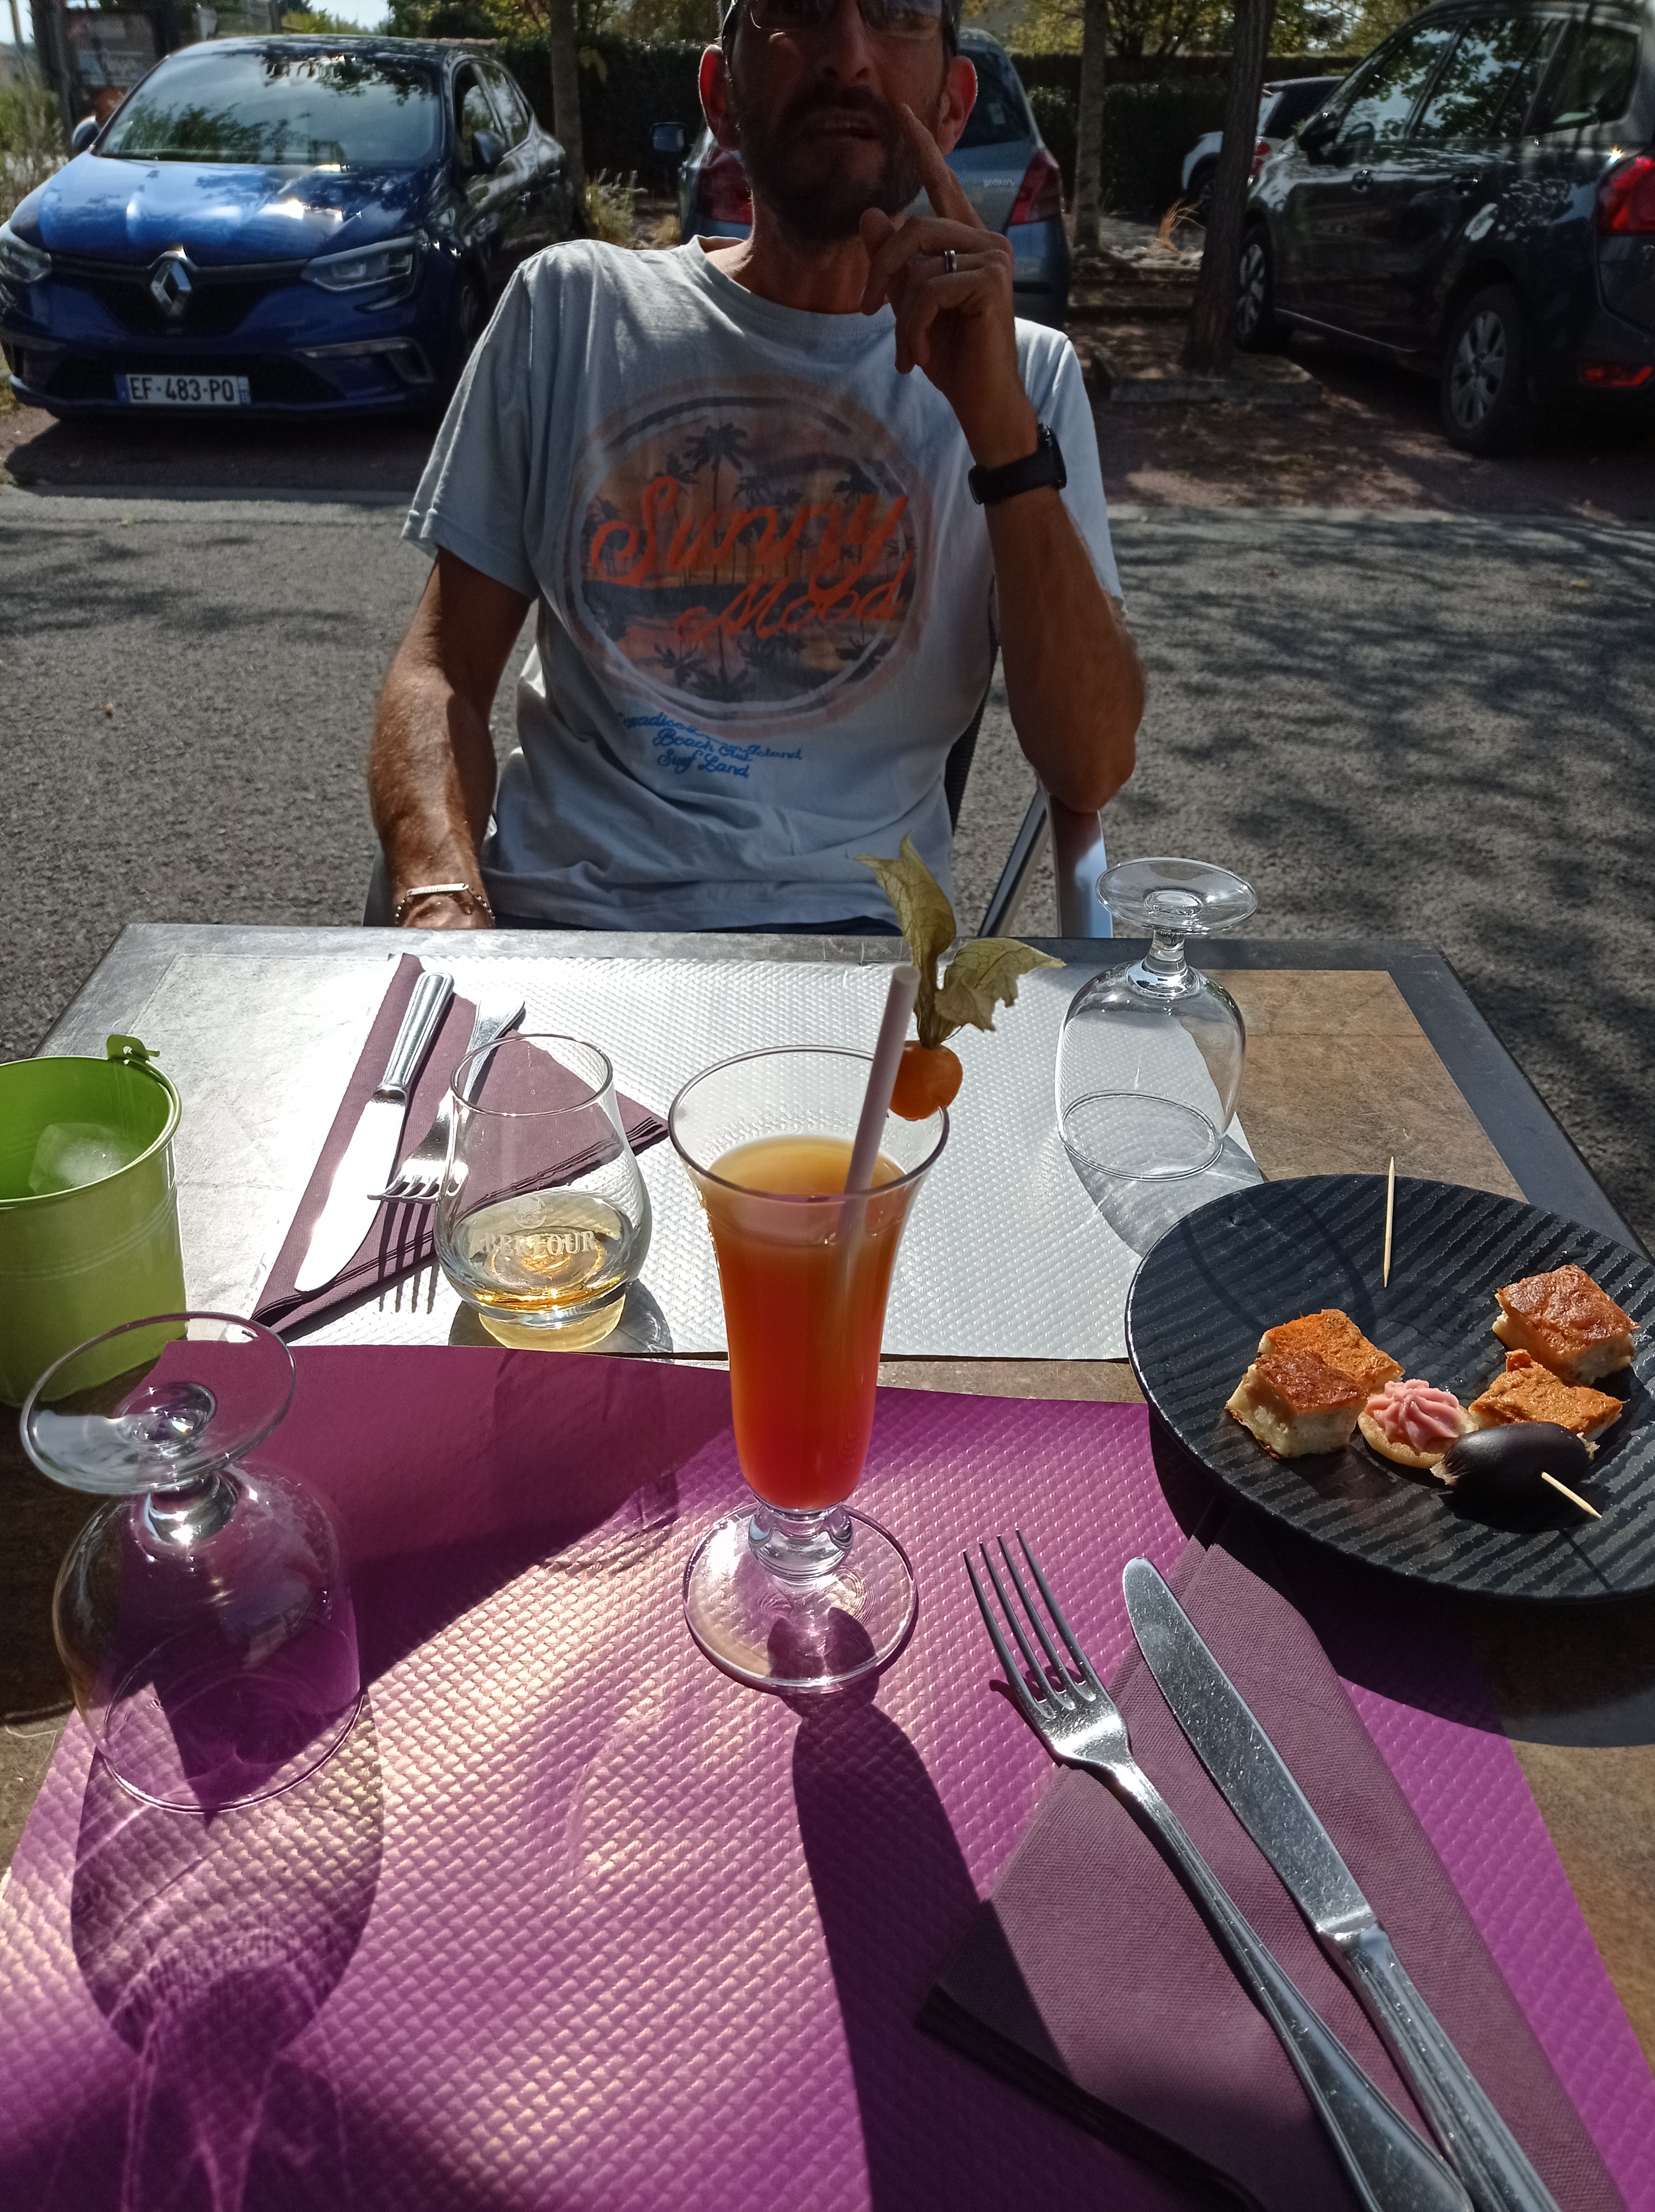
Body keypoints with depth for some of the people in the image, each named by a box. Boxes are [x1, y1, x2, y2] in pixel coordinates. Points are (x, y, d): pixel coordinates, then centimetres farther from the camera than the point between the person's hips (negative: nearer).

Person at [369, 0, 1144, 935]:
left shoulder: (1023, 373, 5)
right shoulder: (570, 307, 6)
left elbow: (1092, 768, -6)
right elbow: (446, 668, 4)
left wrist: (1003, 427, -14)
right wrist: (443, 904, -15)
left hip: (854, 922, 0)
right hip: (558, 908, 0)